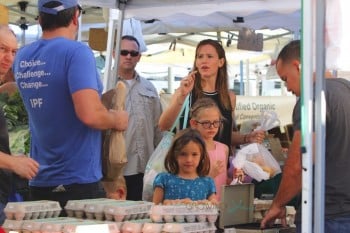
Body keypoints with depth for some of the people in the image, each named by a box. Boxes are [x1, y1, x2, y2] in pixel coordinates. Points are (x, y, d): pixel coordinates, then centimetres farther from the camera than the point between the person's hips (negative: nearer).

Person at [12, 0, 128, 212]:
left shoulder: (22, 58, 6)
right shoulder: (77, 52, -15)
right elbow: (90, 115, -25)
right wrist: (117, 120, -6)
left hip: (39, 183, 6)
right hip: (79, 182, -6)